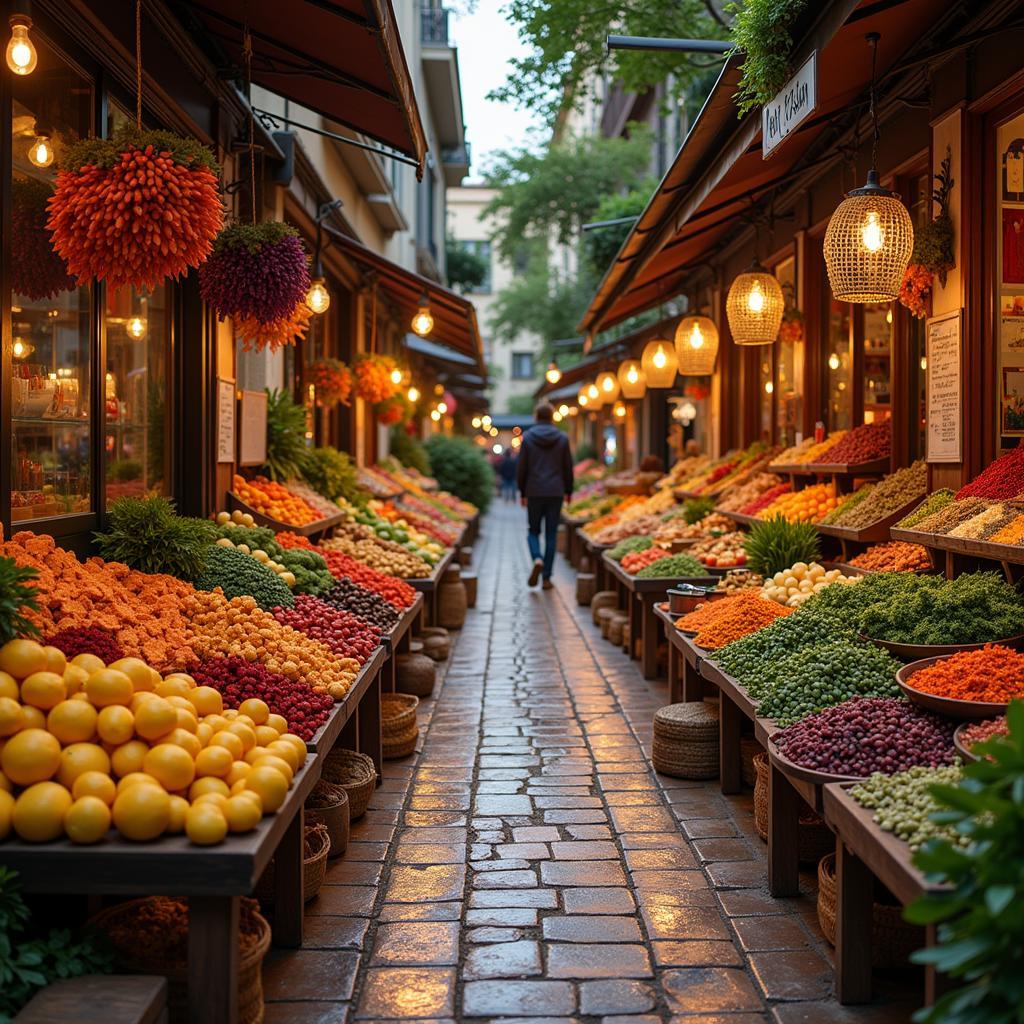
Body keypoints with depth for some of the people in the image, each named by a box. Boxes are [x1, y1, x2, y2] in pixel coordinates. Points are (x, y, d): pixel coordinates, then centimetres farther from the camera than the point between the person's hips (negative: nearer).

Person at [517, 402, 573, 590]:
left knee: (533, 530, 13)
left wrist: (522, 492, 9)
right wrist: (568, 491, 16)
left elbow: (521, 468, -1)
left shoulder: (527, 437, -3)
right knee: (551, 534, 6)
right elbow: (568, 468, 4)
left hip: (534, 492, -1)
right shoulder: (562, 438, 1)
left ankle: (537, 560, -15)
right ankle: (547, 577, 5)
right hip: (556, 493, 1)